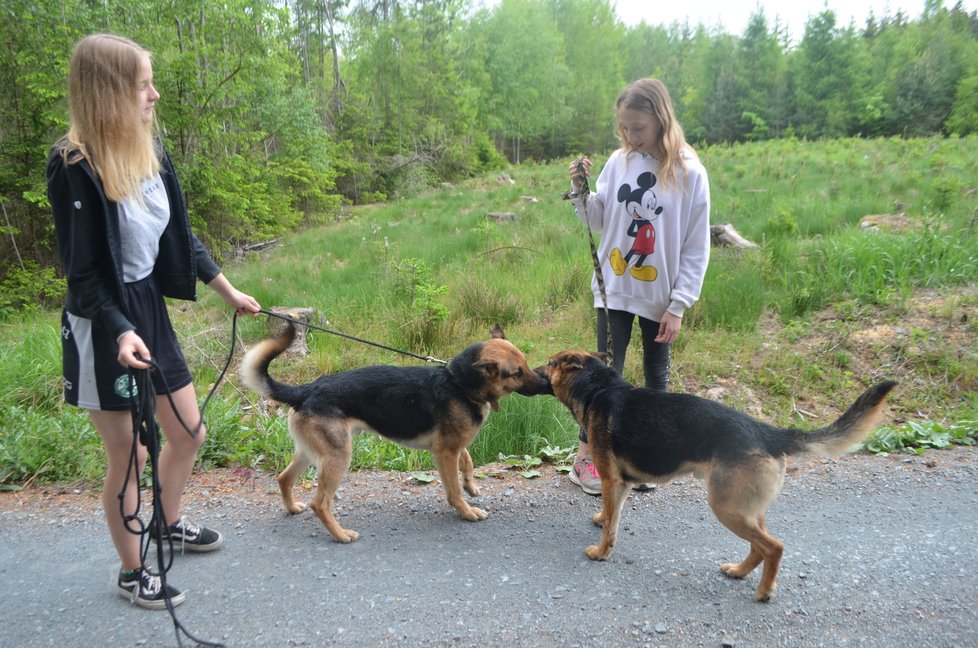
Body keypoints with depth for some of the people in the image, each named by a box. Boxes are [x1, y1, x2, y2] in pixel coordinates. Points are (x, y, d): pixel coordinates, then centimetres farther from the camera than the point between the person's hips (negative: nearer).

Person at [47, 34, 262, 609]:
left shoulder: (151, 153, 2)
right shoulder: (75, 167, -19)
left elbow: (180, 237, 11)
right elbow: (82, 272, -18)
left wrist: (230, 291, 15)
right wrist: (121, 332, -32)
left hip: (151, 309, 7)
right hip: (104, 326, -7)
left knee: (189, 433, 17)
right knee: (128, 455, 6)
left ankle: (172, 524, 45)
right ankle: (132, 571, 29)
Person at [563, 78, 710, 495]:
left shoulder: (689, 173, -11)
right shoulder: (619, 162, -2)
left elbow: (697, 248, -8)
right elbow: (599, 221, 9)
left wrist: (678, 306, -10)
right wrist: (580, 192, -10)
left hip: (660, 296, -1)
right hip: (614, 288, 1)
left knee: (656, 375, 15)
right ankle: (585, 457, 13)